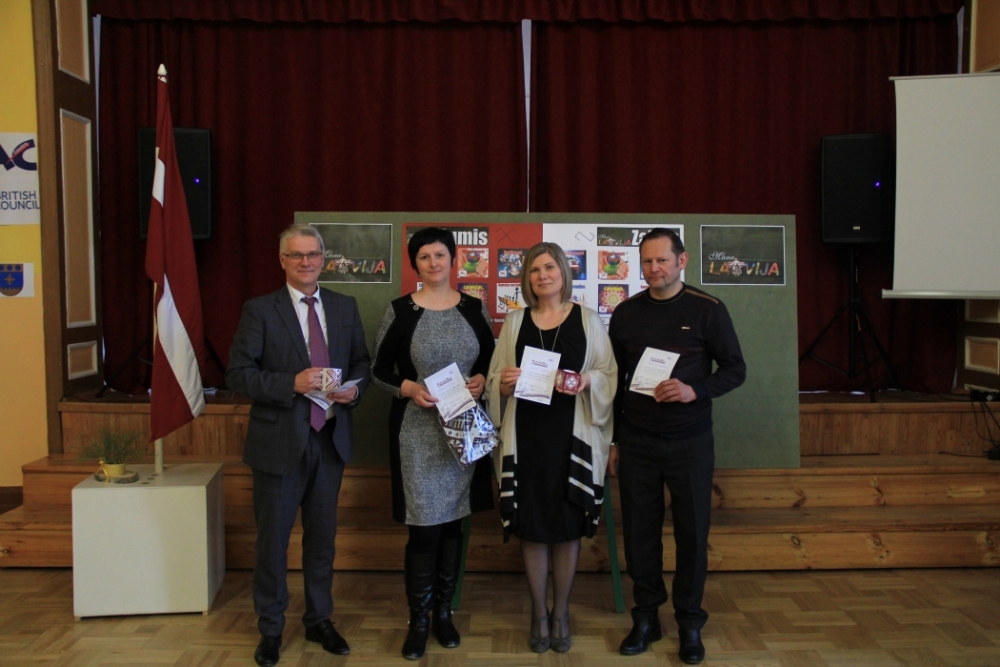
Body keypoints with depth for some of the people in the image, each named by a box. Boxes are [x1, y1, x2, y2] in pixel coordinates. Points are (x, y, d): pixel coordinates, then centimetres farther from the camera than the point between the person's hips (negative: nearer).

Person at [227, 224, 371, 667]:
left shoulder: (345, 307, 6)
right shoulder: (260, 310, -6)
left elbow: (361, 361, 13)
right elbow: (238, 374, -11)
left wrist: (355, 387, -9)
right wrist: (292, 383, -22)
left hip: (330, 439, 4)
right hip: (279, 441, -3)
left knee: (322, 535, 16)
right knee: (272, 540, 9)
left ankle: (319, 620, 34)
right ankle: (270, 629, 28)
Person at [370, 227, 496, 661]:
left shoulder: (474, 309, 5)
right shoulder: (399, 311, -3)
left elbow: (492, 361, 12)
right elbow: (378, 371, 0)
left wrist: (482, 380, -8)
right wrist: (407, 388, -17)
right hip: (417, 430, -3)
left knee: (452, 523, 12)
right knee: (424, 526, -2)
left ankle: (443, 612, 28)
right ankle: (418, 621, 15)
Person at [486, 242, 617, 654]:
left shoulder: (588, 320, 6)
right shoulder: (515, 322, 9)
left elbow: (610, 376, 4)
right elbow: (495, 380, 10)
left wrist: (589, 381, -17)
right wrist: (504, 383, -12)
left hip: (572, 437, -1)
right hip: (526, 436, 1)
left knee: (568, 526, 5)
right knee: (531, 526, 5)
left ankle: (561, 612, 23)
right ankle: (538, 612, 22)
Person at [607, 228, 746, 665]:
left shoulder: (708, 310, -4)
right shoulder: (625, 313, 4)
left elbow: (735, 370, -2)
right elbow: (614, 380, 10)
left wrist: (694, 391, -20)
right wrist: (613, 440, 10)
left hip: (690, 441, -2)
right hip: (636, 440, 2)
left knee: (692, 532, 6)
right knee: (640, 530, 7)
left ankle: (690, 622, 21)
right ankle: (646, 617, 23)